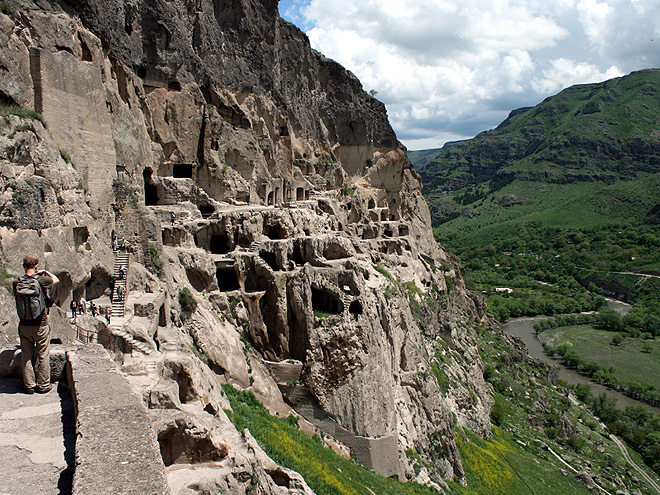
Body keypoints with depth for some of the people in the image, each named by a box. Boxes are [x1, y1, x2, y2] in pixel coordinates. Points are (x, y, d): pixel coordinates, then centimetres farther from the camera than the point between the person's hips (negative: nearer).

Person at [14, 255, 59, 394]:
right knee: (43, 355, 9)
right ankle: (43, 385, 16)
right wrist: (46, 272, 22)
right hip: (41, 325, -3)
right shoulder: (42, 280, -13)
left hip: (24, 325, 3)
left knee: (26, 355, 13)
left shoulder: (17, 283, -4)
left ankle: (29, 385, 20)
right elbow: (56, 280, 7)